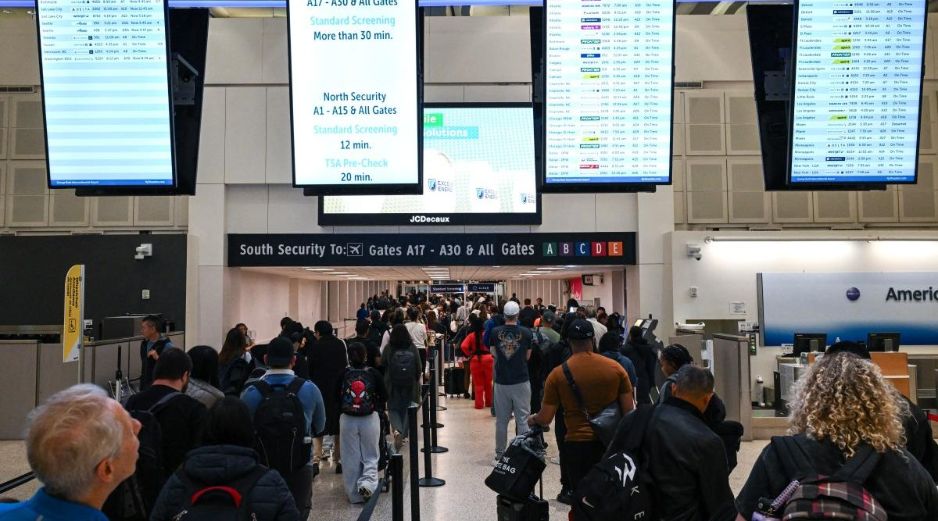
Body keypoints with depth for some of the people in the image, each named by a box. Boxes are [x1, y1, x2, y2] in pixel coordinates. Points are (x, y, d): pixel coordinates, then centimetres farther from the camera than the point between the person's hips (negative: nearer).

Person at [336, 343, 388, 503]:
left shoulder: (343, 374, -5)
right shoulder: (374, 373, -6)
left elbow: (336, 396, 2)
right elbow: (384, 396, 0)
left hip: (347, 420, 1)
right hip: (370, 419, -1)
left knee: (351, 458, 11)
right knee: (371, 456, 12)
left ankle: (354, 494, 16)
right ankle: (367, 482, -12)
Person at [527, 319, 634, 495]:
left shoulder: (558, 374, -8)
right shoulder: (615, 368, -4)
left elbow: (545, 419, -4)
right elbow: (629, 411, -2)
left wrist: (532, 419, 18)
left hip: (577, 443, -1)